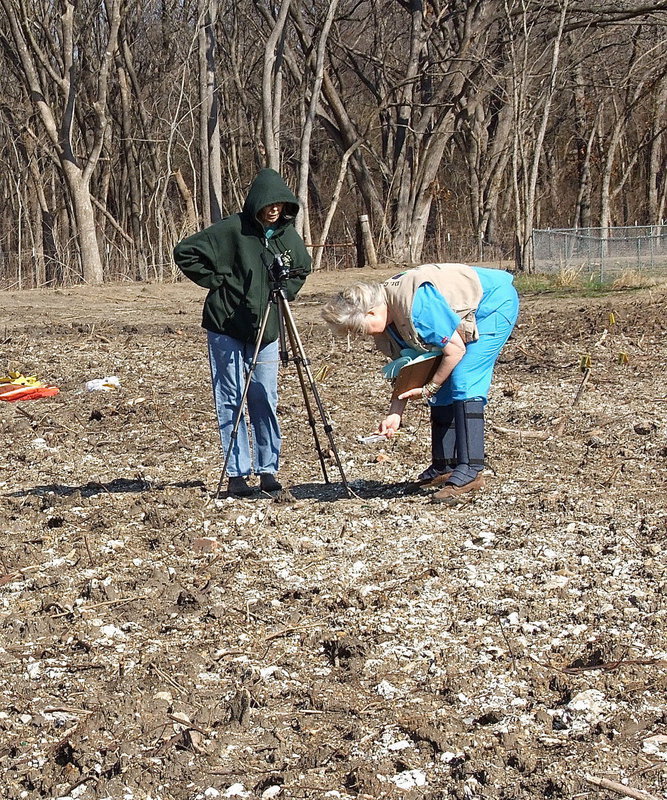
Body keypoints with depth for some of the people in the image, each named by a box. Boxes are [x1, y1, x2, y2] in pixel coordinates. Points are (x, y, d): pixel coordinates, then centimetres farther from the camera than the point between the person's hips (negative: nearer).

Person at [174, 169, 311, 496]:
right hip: (226, 328, -4)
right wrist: (214, 280, -11)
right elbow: (185, 252, -10)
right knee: (230, 400, 0)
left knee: (265, 400, 4)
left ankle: (268, 469, 13)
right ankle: (236, 473, 5)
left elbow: (302, 269, 23)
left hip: (266, 331, 4)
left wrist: (285, 291, 7)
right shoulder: (232, 230, -13)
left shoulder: (288, 235, 3)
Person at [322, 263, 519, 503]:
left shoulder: (417, 304, -34)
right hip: (469, 314, 9)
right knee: (443, 387, 4)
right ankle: (444, 467, 12)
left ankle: (470, 471, -20)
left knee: (463, 383, -19)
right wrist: (395, 414, -7)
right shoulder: (385, 322, -5)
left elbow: (455, 349, -26)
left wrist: (429, 389, -14)